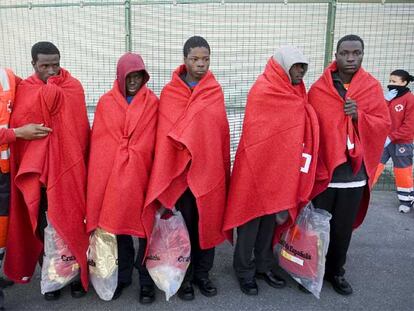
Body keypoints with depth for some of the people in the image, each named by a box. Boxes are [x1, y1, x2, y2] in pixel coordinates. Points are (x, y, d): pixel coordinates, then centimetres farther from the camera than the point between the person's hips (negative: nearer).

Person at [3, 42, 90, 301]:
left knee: (73, 222, 4)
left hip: (69, 168, -1)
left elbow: (80, 128, -7)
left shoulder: (74, 87, 2)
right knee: (43, 226, 7)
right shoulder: (24, 90, 5)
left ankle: (77, 274, 20)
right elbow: (17, 128, -5)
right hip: (36, 170, 1)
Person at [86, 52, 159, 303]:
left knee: (145, 225, 5)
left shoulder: (152, 102, 1)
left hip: (142, 174, -2)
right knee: (118, 224, 12)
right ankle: (123, 276, 30)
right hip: (112, 175, 2)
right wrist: (103, 175, 0)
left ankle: (147, 280, 20)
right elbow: (99, 143, 5)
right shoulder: (106, 103, 6)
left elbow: (153, 142, -2)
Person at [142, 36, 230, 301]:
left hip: (210, 169, 2)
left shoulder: (216, 91, 5)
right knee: (183, 225, 9)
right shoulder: (169, 93, -2)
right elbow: (165, 134, -3)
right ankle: (184, 276, 26)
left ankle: (203, 274, 29)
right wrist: (163, 174, -7)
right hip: (179, 170, -2)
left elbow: (223, 132, 7)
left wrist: (224, 169, 7)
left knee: (208, 223, 11)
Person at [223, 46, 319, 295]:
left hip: (281, 171, 7)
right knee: (251, 223, 6)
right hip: (256, 170, -7)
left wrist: (289, 174, 5)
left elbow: (295, 134, 10)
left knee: (270, 221, 17)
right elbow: (256, 136, -15)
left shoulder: (295, 94, 10)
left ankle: (264, 266, 32)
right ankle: (245, 272, 21)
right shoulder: (263, 91, -13)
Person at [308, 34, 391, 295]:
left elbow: (384, 124, 3)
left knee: (344, 228, 13)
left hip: (355, 172, 2)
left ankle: (336, 271, 31)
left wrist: (359, 116, -16)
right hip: (322, 170, -1)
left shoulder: (373, 87, 4)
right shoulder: (318, 89, -2)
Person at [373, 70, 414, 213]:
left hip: (401, 143, -5)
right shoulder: (388, 96, 9)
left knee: (403, 172, 7)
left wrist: (391, 137, -17)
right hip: (383, 140, 5)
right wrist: (385, 100, -14)